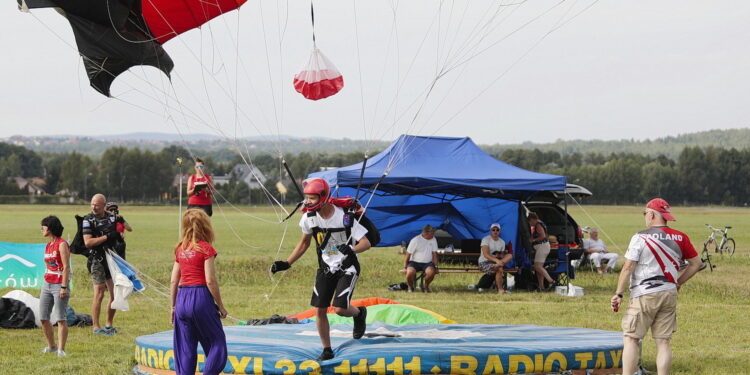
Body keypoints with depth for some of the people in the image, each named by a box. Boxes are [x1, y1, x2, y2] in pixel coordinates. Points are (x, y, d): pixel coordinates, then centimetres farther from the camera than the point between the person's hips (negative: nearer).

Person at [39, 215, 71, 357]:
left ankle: (61, 349, -7)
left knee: (60, 318, -8)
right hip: (47, 284, 8)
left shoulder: (62, 244, -10)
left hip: (59, 285, -8)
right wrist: (45, 286, 19)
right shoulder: (48, 245, 15)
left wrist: (64, 287, -21)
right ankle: (51, 346, 19)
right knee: (43, 318, 7)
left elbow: (66, 267, -15)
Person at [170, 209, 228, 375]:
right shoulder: (206, 248, -7)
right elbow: (210, 281, -12)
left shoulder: (180, 249, 10)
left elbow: (173, 281, 10)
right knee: (217, 342, 5)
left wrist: (173, 306, 17)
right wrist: (220, 305, -3)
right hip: (201, 298, -6)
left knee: (185, 349, 9)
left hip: (182, 298, 6)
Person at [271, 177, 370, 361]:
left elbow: (366, 243, -22)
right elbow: (304, 243, 12)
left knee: (340, 309, -17)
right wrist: (287, 263, 6)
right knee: (320, 310, -1)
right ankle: (327, 350, 15)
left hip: (347, 268, -5)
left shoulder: (344, 217, -22)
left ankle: (359, 313, 19)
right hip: (325, 268, 5)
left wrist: (352, 250, -43)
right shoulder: (309, 217, -6)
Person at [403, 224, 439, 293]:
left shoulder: (433, 240, 4)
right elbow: (408, 254, -5)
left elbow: (434, 254, 9)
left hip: (427, 263, 2)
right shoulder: (415, 240, -8)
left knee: (431, 272, -33)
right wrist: (405, 267, -7)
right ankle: (410, 287, -3)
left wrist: (436, 266, 0)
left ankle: (426, 286, -2)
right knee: (410, 272, -35)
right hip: (415, 262, -2)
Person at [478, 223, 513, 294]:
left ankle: (497, 266, -41)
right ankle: (500, 290, -30)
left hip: (495, 261, 6)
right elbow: (485, 254, -22)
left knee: (510, 255, -19)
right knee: (499, 269, -35)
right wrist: (496, 260, -37)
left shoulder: (502, 242, 11)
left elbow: (502, 256, 11)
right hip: (484, 263, -6)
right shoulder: (486, 239, -8)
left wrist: (500, 256, -15)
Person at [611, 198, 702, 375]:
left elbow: (628, 268, -10)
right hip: (669, 294, 5)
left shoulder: (640, 238, -9)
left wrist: (618, 294, -5)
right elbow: (696, 263, 12)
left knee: (630, 339, 1)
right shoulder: (680, 238, 5)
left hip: (644, 294, -5)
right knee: (663, 342, 8)